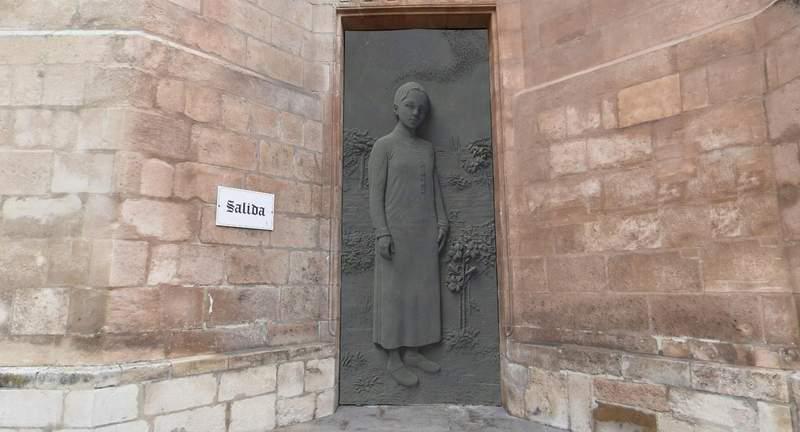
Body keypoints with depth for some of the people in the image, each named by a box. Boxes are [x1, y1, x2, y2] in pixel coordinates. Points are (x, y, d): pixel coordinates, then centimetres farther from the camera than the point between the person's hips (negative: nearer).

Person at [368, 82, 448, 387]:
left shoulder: (427, 148, 14)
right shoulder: (383, 146, -2)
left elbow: (435, 188, 15)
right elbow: (376, 192, -7)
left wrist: (442, 223, 6)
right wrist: (381, 233, -15)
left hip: (425, 232, 6)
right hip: (396, 229, -5)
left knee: (422, 290, 6)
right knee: (394, 292, -1)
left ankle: (412, 352, 17)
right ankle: (393, 359, 7)